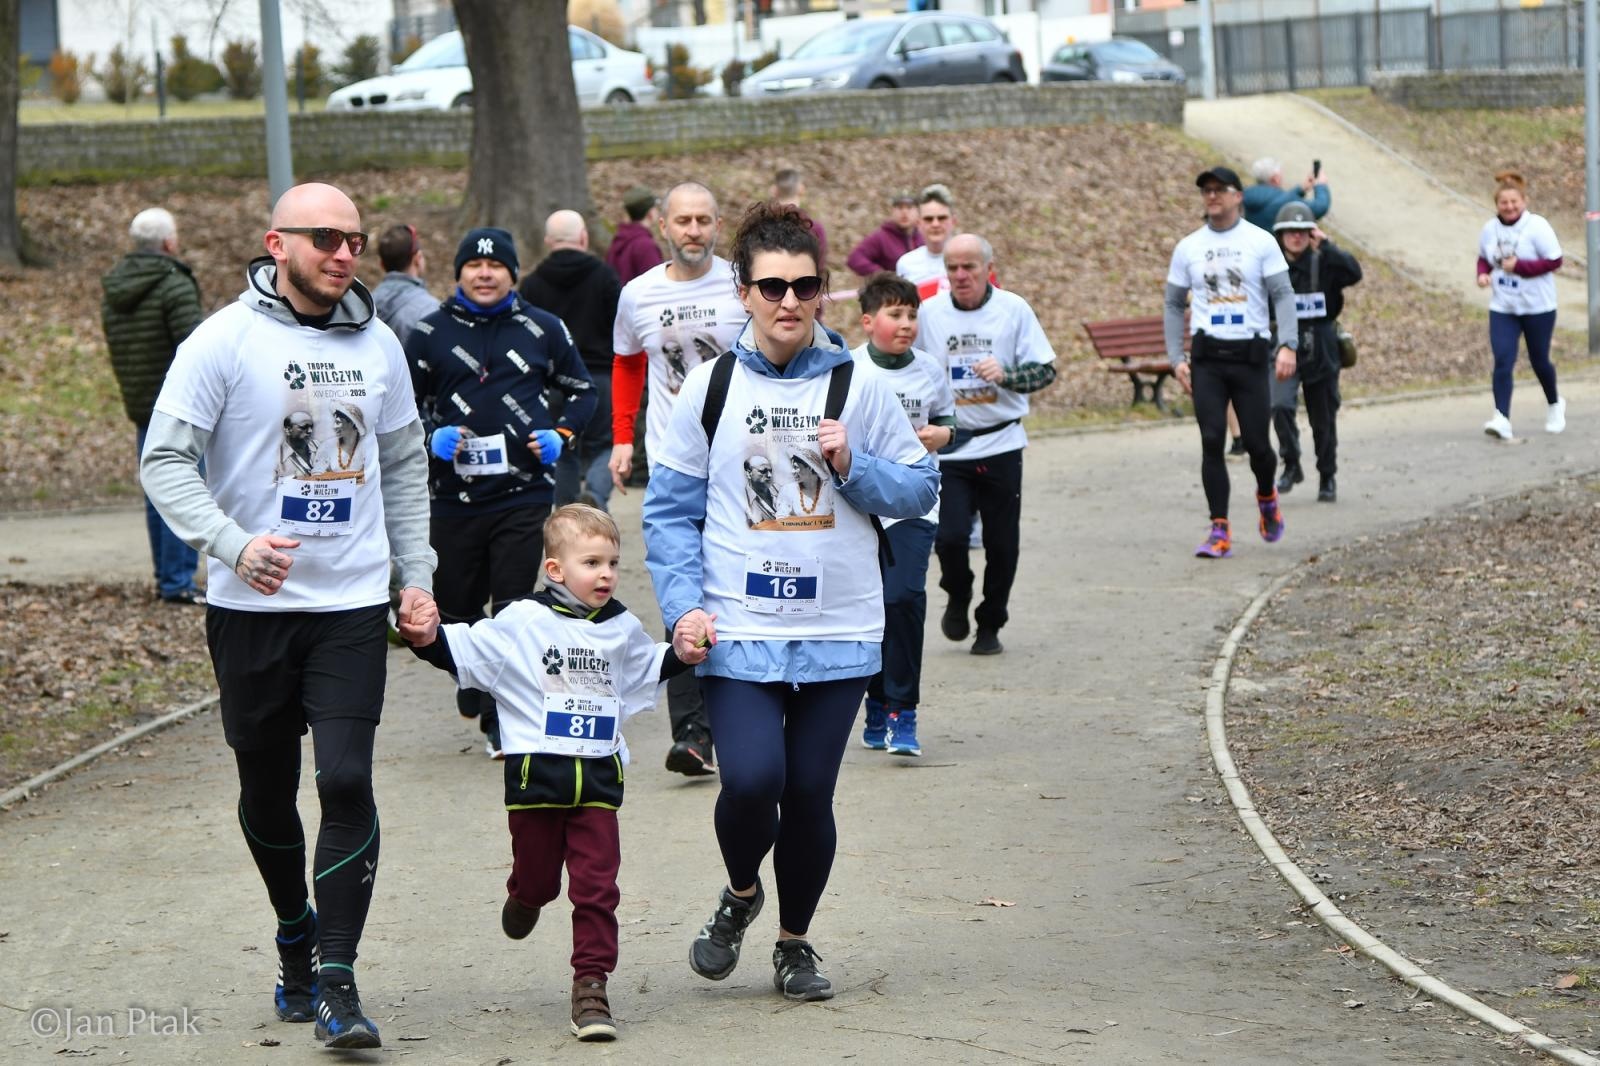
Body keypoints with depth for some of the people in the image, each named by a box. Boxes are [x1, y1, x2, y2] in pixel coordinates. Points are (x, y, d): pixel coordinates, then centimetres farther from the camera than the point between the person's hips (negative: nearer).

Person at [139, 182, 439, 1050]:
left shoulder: (376, 346, 7)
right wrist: (234, 544, -24)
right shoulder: (226, 341, -6)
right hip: (251, 609, -1)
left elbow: (404, 467, 18)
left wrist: (418, 578, 11)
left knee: (347, 783, -12)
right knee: (267, 790, 11)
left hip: (355, 604, 1)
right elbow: (165, 461, -9)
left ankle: (336, 984, -11)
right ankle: (295, 933, 36)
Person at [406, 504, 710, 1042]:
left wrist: (681, 654, 14)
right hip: (536, 772, -2)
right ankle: (525, 898, 48)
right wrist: (427, 638, -24)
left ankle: (591, 984, -1)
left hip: (597, 776, 2)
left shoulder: (621, 628, 10)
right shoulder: (523, 622, -4)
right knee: (537, 874, 11)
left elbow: (647, 669, 30)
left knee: (596, 885, -5)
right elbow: (463, 651, -6)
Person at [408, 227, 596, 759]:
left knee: (513, 610, -6)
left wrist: (561, 435, 0)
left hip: (525, 495, -1)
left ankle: (503, 722, 2)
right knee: (456, 610, 8)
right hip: (454, 496, 1)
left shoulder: (541, 329, 7)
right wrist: (432, 438, -6)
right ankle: (474, 686, 37)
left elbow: (581, 392, 18)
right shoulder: (431, 334, 6)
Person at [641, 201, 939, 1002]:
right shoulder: (711, 387, 3)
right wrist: (684, 604, -6)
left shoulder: (859, 388, 4)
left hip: (839, 633, 1)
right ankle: (740, 893, 15)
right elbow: (669, 508, 5)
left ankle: (795, 943, 26)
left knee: (810, 793, 4)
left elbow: (921, 488, 8)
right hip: (738, 633, -1)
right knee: (752, 780, -17)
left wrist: (852, 467, -10)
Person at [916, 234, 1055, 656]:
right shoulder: (929, 313, 2)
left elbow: (1046, 370, -3)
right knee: (949, 536, -11)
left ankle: (990, 625, 22)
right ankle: (958, 599, 20)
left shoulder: (1014, 309, -2)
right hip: (947, 445, 0)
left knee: (1002, 543, 4)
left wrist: (1006, 374, -20)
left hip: (1001, 445, 0)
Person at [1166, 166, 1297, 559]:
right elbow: (1173, 305, 14)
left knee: (1256, 442, 0)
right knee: (1212, 442, -7)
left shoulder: (1260, 242, 2)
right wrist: (1176, 358, 4)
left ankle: (1266, 496, 33)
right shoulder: (1188, 247, 9)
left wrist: (1288, 345, -15)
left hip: (1251, 353, -2)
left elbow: (1283, 295, -2)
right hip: (1207, 356, 2)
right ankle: (1219, 531, -6)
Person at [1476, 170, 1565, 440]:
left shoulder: (1537, 226, -14)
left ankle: (1554, 405, 39)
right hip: (1502, 308, 3)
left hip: (1537, 307, -3)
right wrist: (1483, 274, -7)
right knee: (1502, 361, -12)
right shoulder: (1489, 229, 0)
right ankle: (1502, 419, -17)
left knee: (1539, 361, 10)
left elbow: (1554, 261, -14)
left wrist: (1520, 266, -24)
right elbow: (1484, 258, 15)